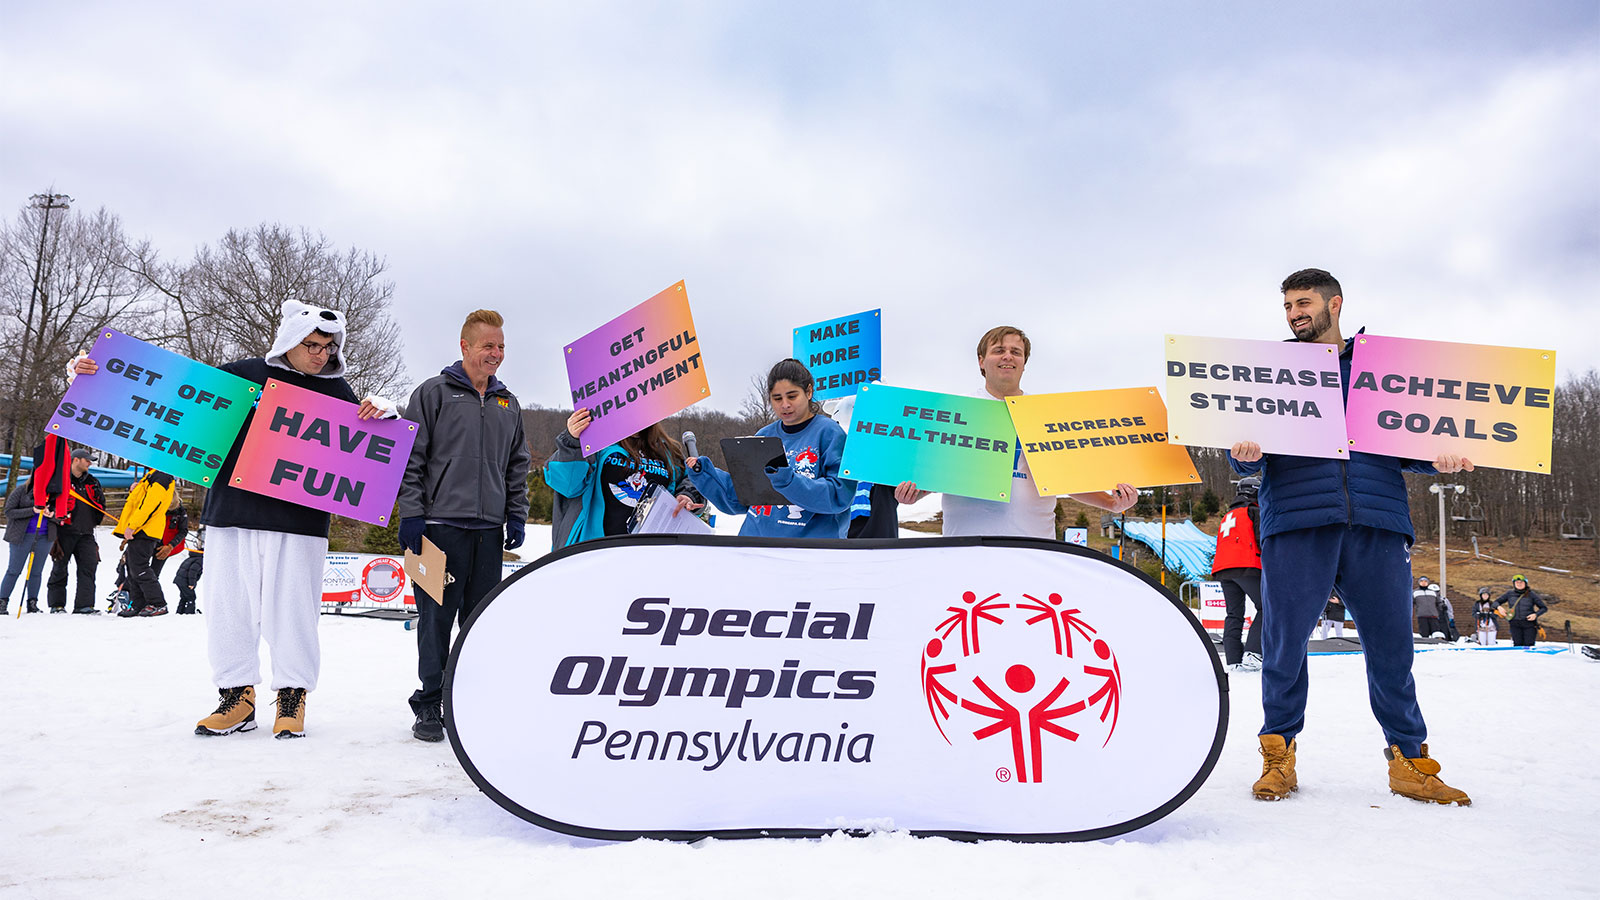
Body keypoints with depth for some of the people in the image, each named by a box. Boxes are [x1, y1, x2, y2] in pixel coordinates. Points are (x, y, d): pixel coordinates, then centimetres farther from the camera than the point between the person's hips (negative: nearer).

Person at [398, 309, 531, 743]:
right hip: (441, 524, -4)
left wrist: (517, 515, 11)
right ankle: (430, 704, 9)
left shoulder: (508, 404, 16)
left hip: (489, 529, 4)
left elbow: (518, 465, 20)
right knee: (437, 617, -1)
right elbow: (410, 458, -2)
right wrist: (410, 513, -8)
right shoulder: (433, 393, 1)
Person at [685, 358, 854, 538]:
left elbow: (840, 495, -12)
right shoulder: (764, 436, 14)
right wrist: (703, 472, 7)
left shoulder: (829, 432, -1)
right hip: (755, 535, 4)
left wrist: (789, 480, -22)